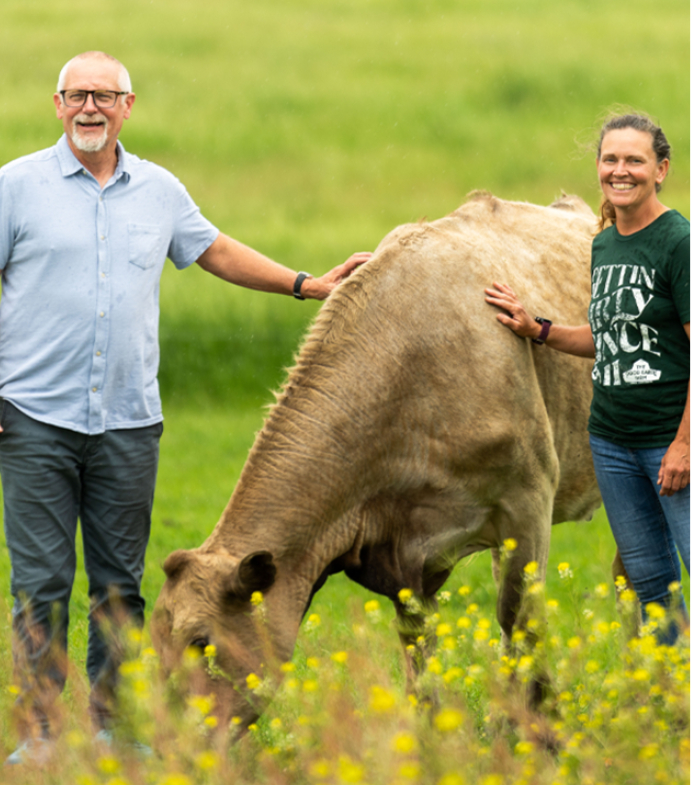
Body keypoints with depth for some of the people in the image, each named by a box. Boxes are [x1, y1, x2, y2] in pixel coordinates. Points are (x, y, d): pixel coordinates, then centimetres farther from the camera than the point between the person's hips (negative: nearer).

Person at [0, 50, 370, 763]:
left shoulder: (159, 191, 11)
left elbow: (216, 251, 25)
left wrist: (309, 285, 24)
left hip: (128, 419, 3)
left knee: (120, 583, 6)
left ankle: (109, 725, 14)